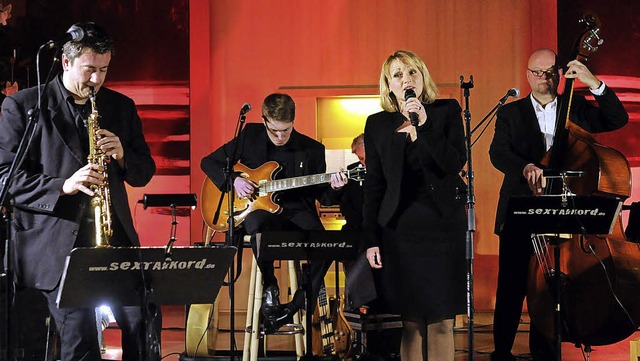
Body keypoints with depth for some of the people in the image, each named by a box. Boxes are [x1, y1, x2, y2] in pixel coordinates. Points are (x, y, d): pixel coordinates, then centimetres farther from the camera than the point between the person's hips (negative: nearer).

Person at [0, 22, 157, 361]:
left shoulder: (121, 107, 14)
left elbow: (144, 172, 17)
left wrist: (122, 156, -6)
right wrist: (63, 186, -19)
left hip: (113, 235, 4)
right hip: (57, 244, -4)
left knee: (143, 323, -7)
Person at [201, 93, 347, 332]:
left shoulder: (312, 149, 5)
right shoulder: (250, 136, 5)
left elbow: (322, 197, 10)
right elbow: (209, 162, 11)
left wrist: (332, 188, -13)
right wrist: (234, 179, -7)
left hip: (296, 212, 1)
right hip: (258, 208, -1)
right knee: (258, 223, -39)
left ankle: (293, 307, -12)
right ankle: (269, 287, -14)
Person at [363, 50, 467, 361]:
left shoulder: (447, 111, 4)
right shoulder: (378, 125, 7)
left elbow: (456, 163, -9)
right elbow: (373, 186, 7)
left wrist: (424, 125, -17)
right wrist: (371, 239, 3)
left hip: (444, 226, -1)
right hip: (400, 229, 1)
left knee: (441, 322, -1)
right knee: (411, 323, 3)